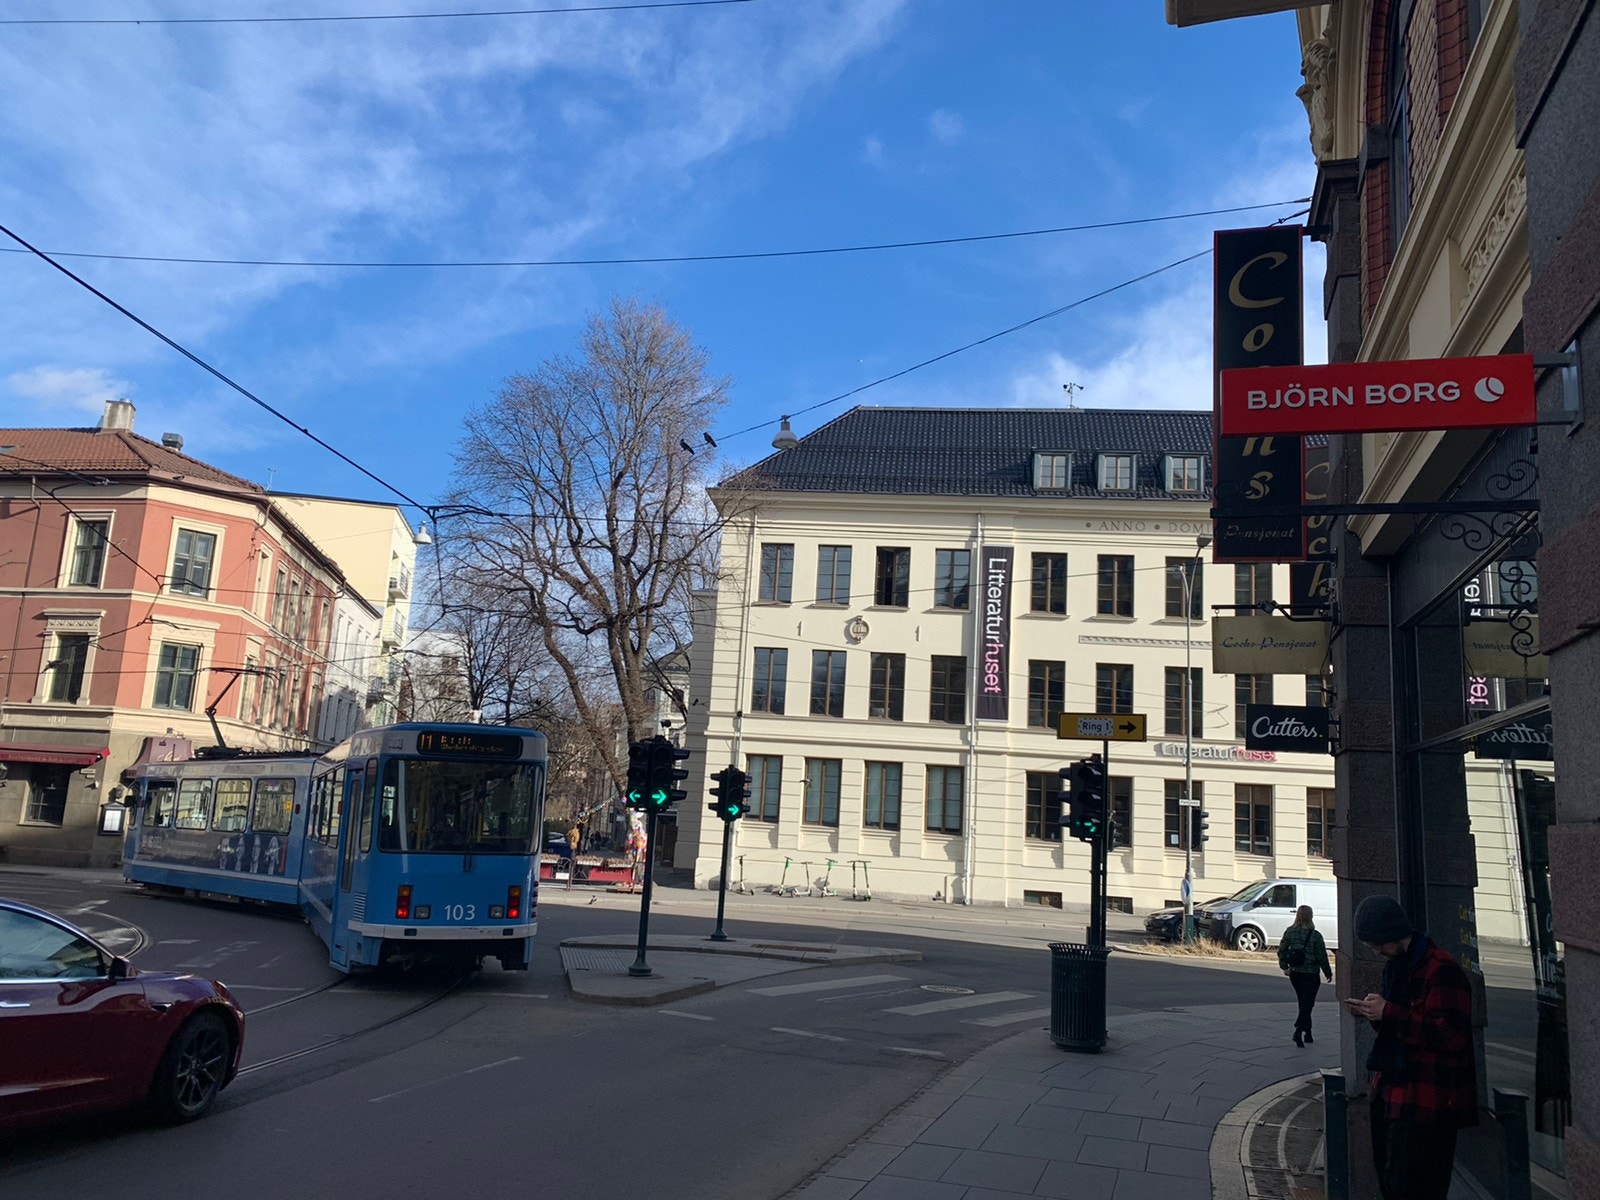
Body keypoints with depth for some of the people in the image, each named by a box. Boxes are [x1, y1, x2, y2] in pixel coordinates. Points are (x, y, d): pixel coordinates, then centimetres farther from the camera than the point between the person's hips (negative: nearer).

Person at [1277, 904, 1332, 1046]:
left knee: (1304, 1004, 18)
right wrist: (1328, 973, 4)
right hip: (1310, 975, -5)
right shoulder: (1315, 936, -15)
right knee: (1307, 1004, -2)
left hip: (1294, 973, 5)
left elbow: (1281, 950, 2)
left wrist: (1284, 967, 12)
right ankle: (1298, 1031, -19)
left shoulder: (1290, 932, -1)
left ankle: (1308, 1034, 25)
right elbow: (1322, 956, -9)